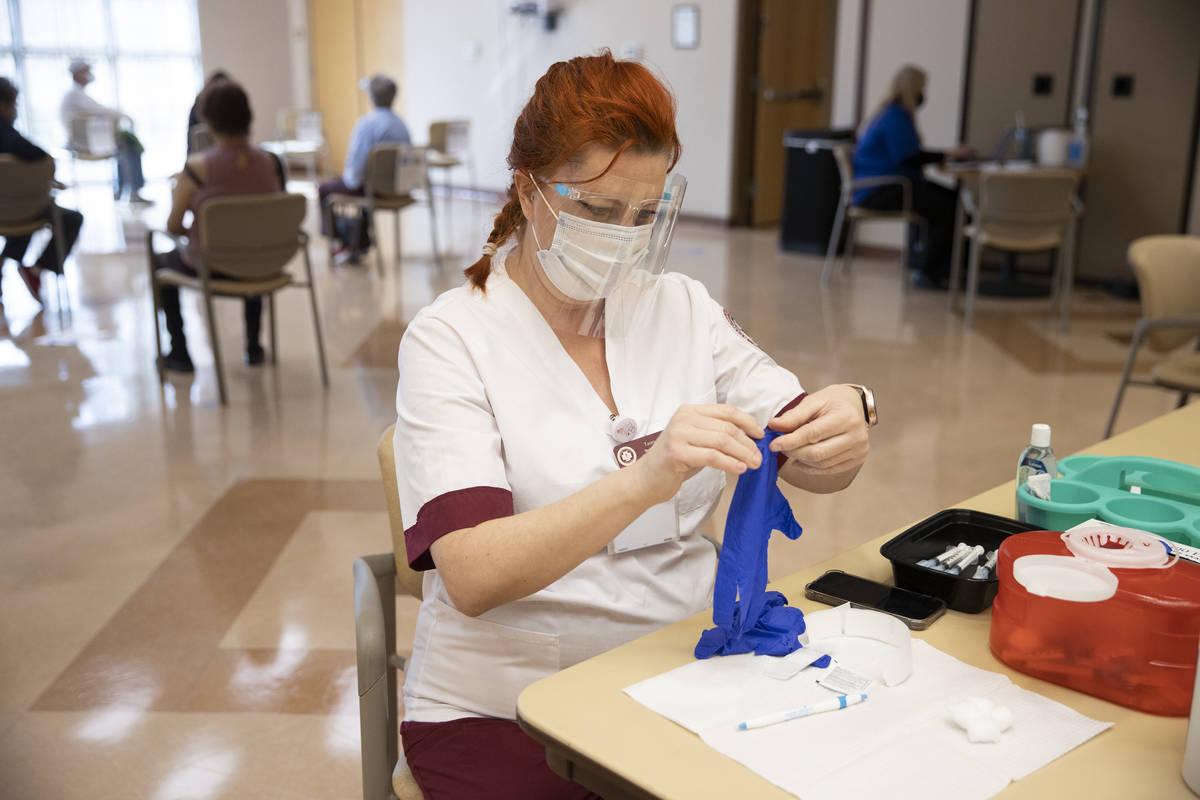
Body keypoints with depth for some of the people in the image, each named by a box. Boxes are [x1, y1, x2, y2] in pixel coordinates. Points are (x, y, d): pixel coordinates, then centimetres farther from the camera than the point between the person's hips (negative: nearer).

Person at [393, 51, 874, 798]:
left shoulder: (683, 307, 4)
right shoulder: (450, 338, -10)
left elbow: (816, 467, 2)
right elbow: (471, 579, -22)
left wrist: (844, 428, -21)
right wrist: (644, 480, -36)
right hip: (501, 707, -3)